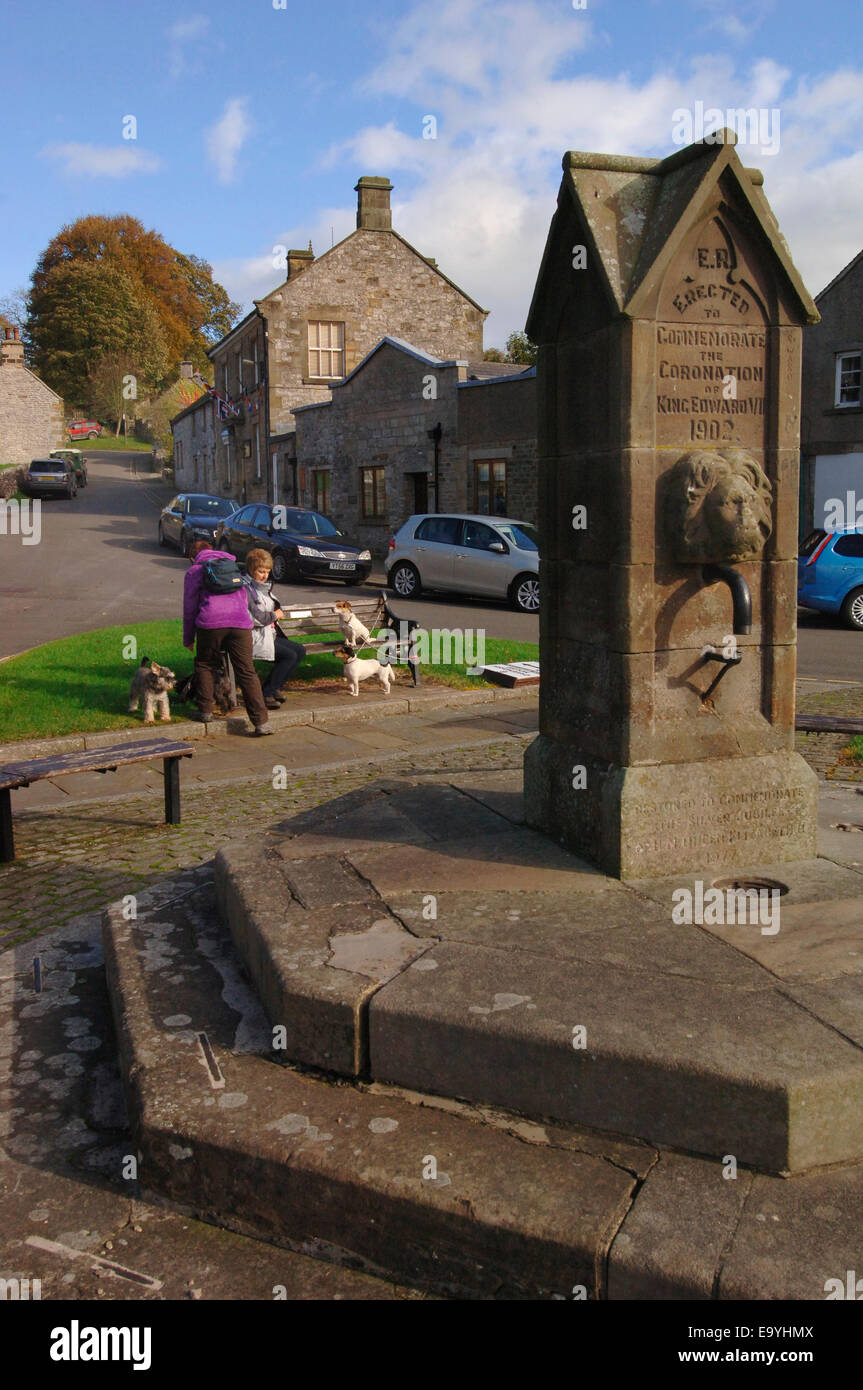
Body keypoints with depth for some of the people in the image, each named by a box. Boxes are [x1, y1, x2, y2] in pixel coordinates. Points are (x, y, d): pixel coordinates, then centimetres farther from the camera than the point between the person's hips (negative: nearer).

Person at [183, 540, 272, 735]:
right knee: (247, 672, 0)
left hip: (211, 623, -2)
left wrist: (188, 639, 26)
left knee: (205, 666, 20)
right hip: (240, 623, 2)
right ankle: (261, 722, -6)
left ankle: (205, 711, 20)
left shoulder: (194, 571, 17)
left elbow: (190, 608, 17)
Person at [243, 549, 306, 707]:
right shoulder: (245, 588, -14)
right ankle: (265, 694, -13)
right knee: (290, 656, -20)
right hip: (254, 636, -10)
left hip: (269, 633, 10)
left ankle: (274, 688, 4)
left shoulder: (263, 587, 17)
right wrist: (274, 615, -8)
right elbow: (254, 617, -22)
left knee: (300, 651, 1)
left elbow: (274, 608, 31)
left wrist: (277, 611, 8)